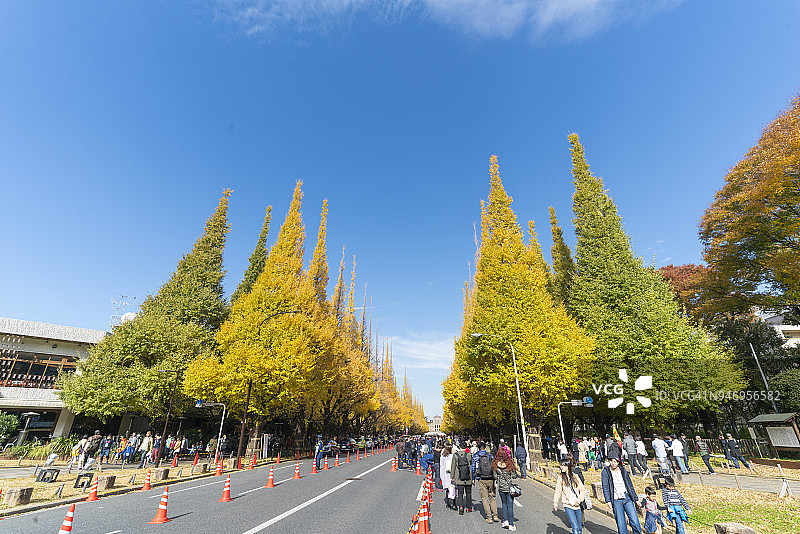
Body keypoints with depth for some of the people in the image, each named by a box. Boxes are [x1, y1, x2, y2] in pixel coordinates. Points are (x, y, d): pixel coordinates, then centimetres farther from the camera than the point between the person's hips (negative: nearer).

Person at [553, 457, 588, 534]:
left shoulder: (575, 476, 0)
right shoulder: (560, 478, -2)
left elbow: (583, 490, 2)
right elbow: (558, 491, -3)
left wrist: (579, 500, -9)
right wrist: (555, 503, -12)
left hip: (578, 505, 2)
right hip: (568, 506, -2)